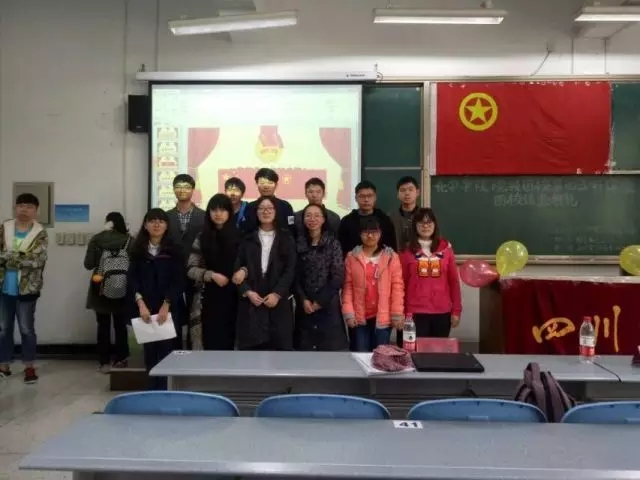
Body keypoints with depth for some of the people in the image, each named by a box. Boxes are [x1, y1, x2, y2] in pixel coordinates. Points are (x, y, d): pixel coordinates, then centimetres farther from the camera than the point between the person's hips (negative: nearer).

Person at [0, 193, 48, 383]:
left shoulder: (40, 234, -6)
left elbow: (36, 259, -18)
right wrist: (21, 258, -18)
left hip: (26, 289, -3)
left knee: (27, 329, 5)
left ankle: (29, 366, 16)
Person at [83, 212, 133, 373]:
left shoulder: (97, 239, -5)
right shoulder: (129, 240, -7)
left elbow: (88, 264, -3)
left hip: (101, 290, 0)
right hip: (122, 292, 0)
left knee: (103, 326, 9)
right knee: (121, 326, 14)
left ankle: (104, 362, 10)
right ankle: (120, 360, 19)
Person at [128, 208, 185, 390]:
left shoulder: (174, 250, 2)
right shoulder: (138, 250, 7)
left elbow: (178, 280, -3)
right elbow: (132, 279, 1)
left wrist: (166, 305, -13)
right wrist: (140, 303, -12)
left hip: (169, 309, -2)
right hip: (145, 308, 2)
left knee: (167, 349, -6)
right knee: (149, 350, 4)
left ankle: (165, 391, 1)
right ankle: (153, 390, 15)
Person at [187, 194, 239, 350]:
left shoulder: (239, 236, 2)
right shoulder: (202, 238, 5)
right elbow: (191, 269, 3)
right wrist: (211, 275, -11)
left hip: (234, 295, 0)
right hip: (211, 296, 1)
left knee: (229, 340, 3)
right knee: (212, 342, 0)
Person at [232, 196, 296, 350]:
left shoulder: (286, 238, 7)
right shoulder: (248, 239, 12)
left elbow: (291, 269, -1)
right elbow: (238, 267, 6)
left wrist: (277, 294, -11)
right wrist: (247, 292, -9)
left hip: (279, 302, -1)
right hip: (251, 302, 1)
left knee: (279, 344, -2)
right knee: (252, 345, -2)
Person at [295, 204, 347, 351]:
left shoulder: (333, 243, 1)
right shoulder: (298, 244, 6)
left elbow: (338, 277, -5)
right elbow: (295, 276, 4)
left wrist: (320, 301, -9)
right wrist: (303, 300, -8)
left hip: (328, 305, -2)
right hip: (304, 306, 2)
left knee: (331, 347, -4)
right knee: (305, 349, 3)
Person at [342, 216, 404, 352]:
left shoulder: (391, 257, 1)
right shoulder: (352, 257, 3)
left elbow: (397, 286, -1)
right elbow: (347, 287, 2)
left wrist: (397, 314, -5)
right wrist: (349, 313, -6)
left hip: (383, 317, 0)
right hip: (360, 317, 1)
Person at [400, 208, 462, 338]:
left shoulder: (445, 247, 5)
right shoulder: (408, 250, 2)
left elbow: (454, 280, 6)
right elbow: (402, 283, 3)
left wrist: (456, 310, 3)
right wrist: (404, 312, -1)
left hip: (442, 312, 2)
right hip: (416, 313, -1)